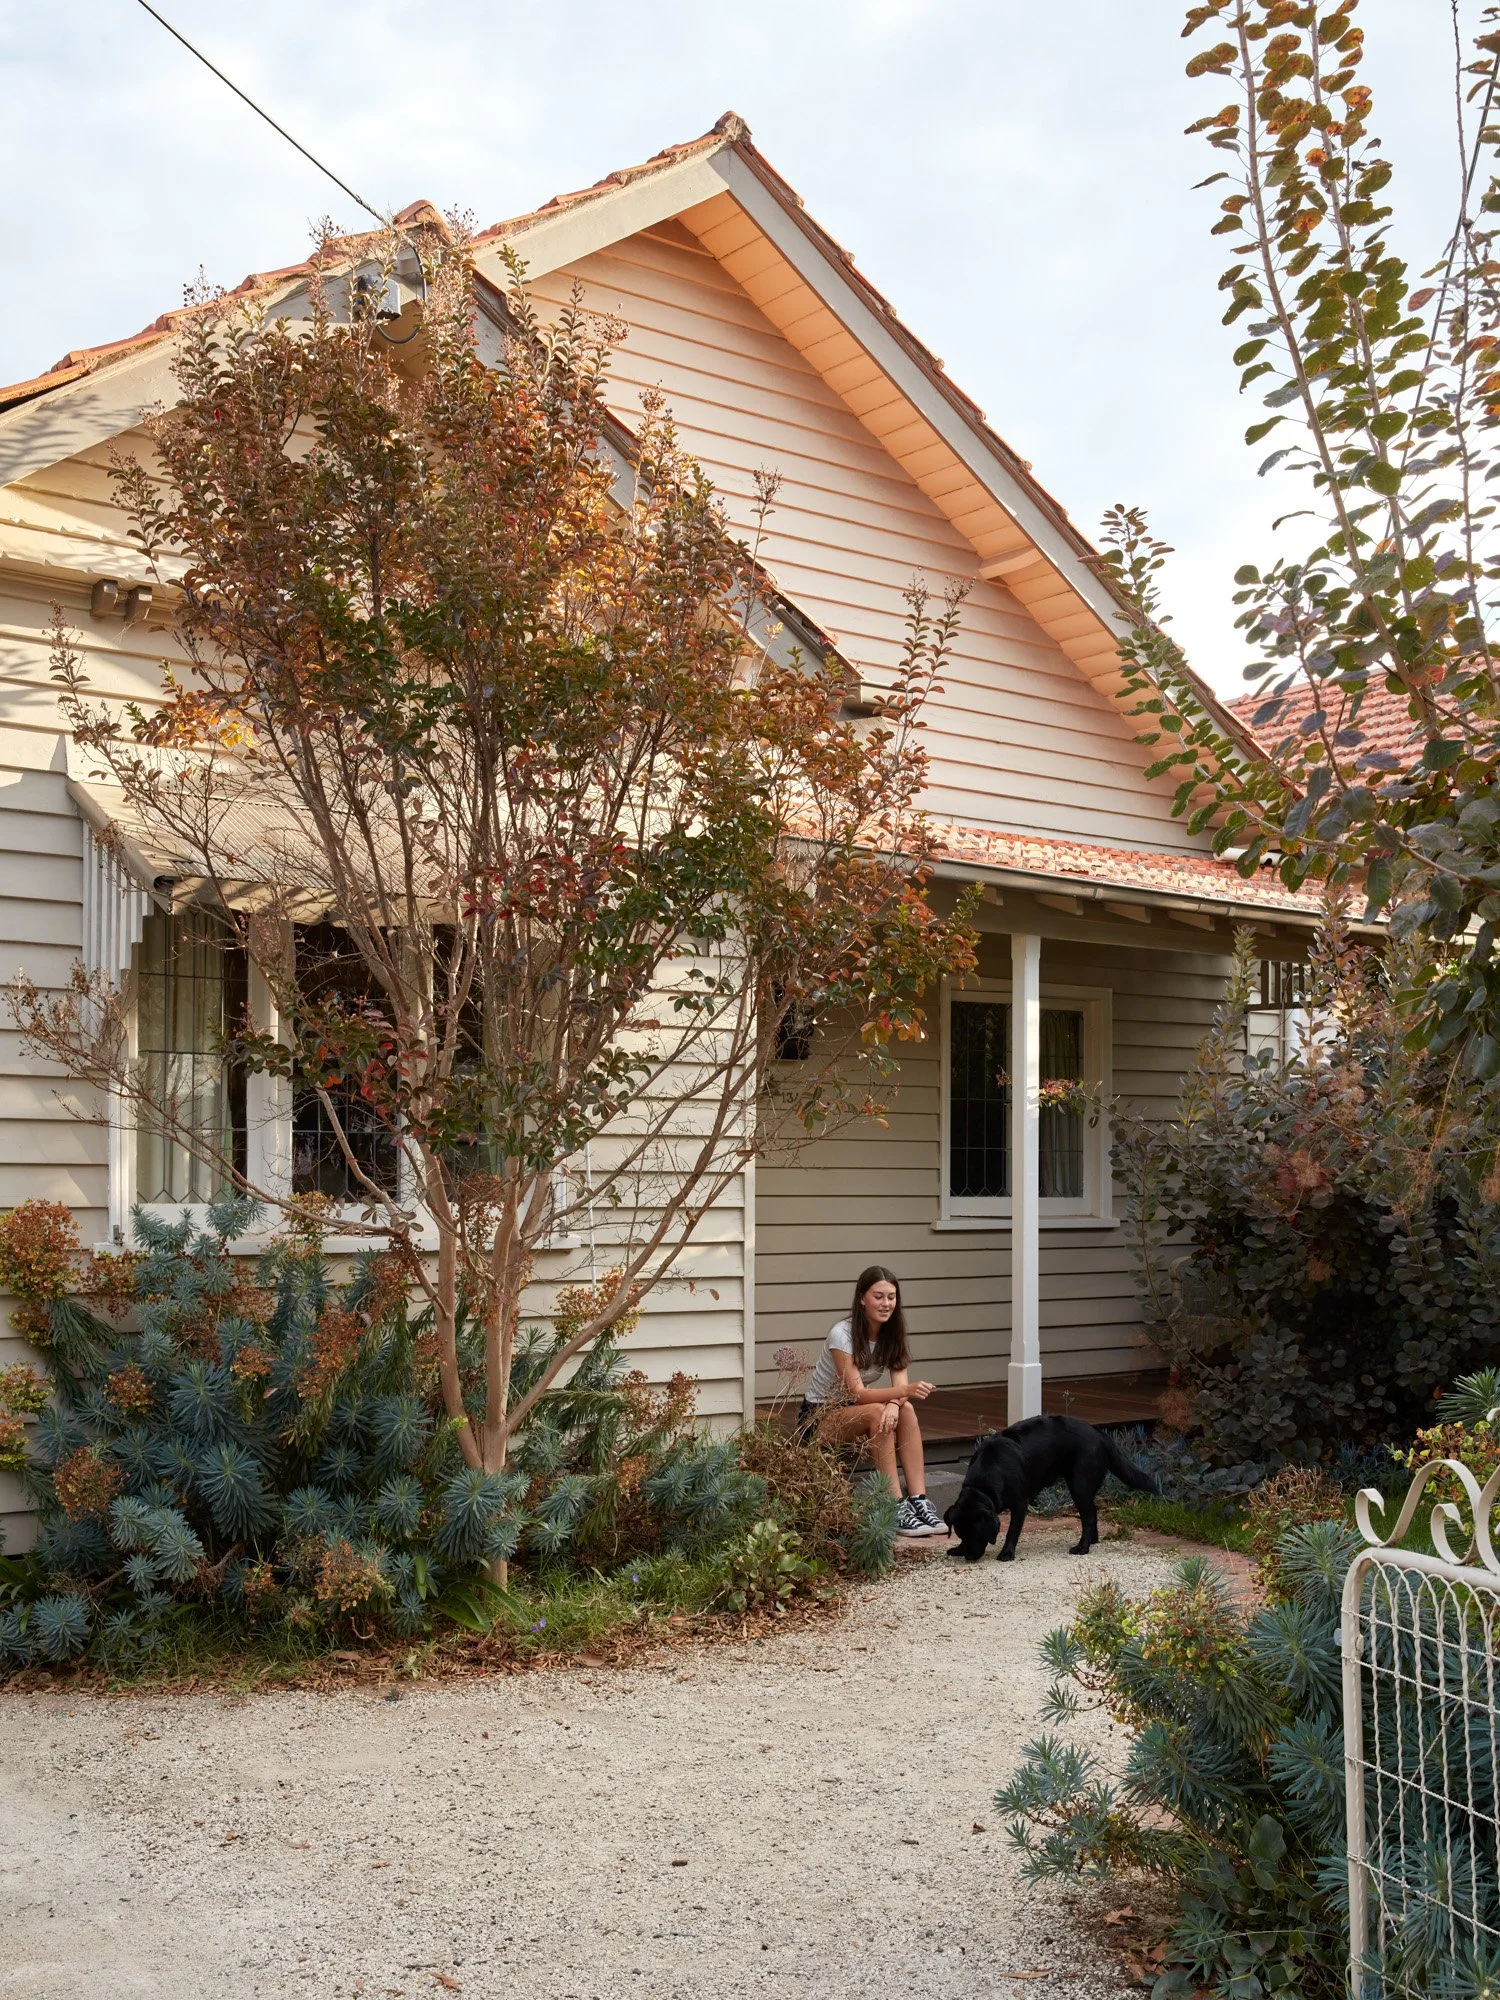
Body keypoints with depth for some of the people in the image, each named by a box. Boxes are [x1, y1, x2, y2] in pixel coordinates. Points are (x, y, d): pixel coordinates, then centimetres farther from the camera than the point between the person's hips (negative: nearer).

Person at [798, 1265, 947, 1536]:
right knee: (877, 1412, -34)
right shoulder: (842, 1335, -22)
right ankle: (897, 1507, -33)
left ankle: (919, 1500, -29)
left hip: (853, 1413, 6)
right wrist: (906, 1390, -43)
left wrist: (895, 1403, -37)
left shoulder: (891, 1334, -3)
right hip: (818, 1417, -6)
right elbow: (857, 1392, -29)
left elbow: (899, 1383, -13)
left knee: (905, 1410, -24)